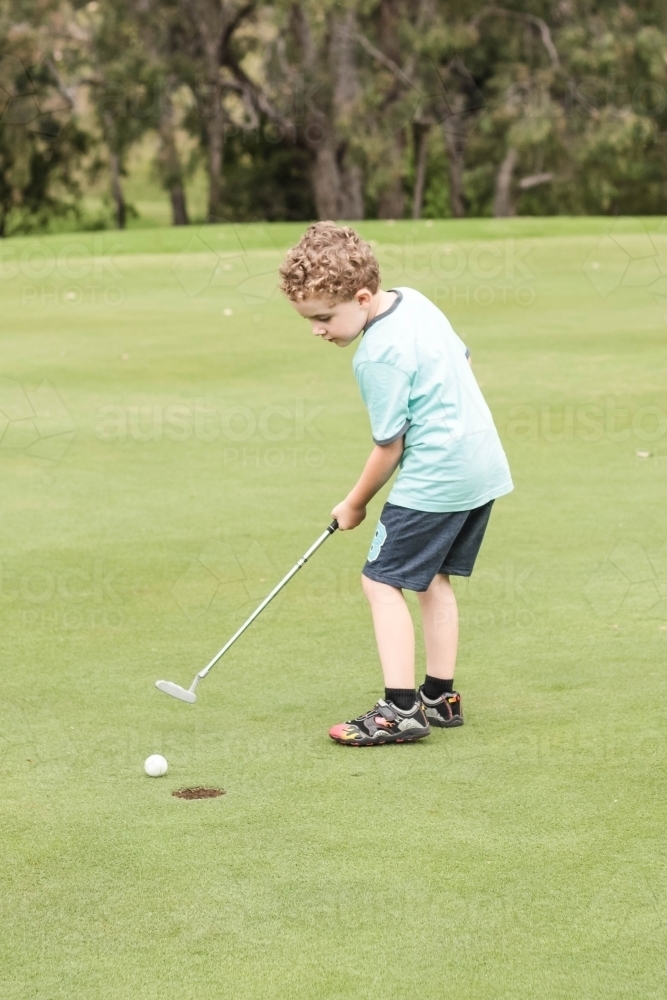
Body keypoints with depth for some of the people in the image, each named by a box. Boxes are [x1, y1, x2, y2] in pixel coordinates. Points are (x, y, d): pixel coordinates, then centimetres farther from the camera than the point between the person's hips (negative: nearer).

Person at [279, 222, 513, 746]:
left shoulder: (378, 357, -20)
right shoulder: (414, 300, 5)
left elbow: (389, 447, -14)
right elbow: (462, 356, 19)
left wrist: (355, 504, 0)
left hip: (434, 477, -10)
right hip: (483, 462, 10)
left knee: (383, 581, -4)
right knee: (434, 578, 16)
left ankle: (400, 710, -8)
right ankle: (441, 697, 20)